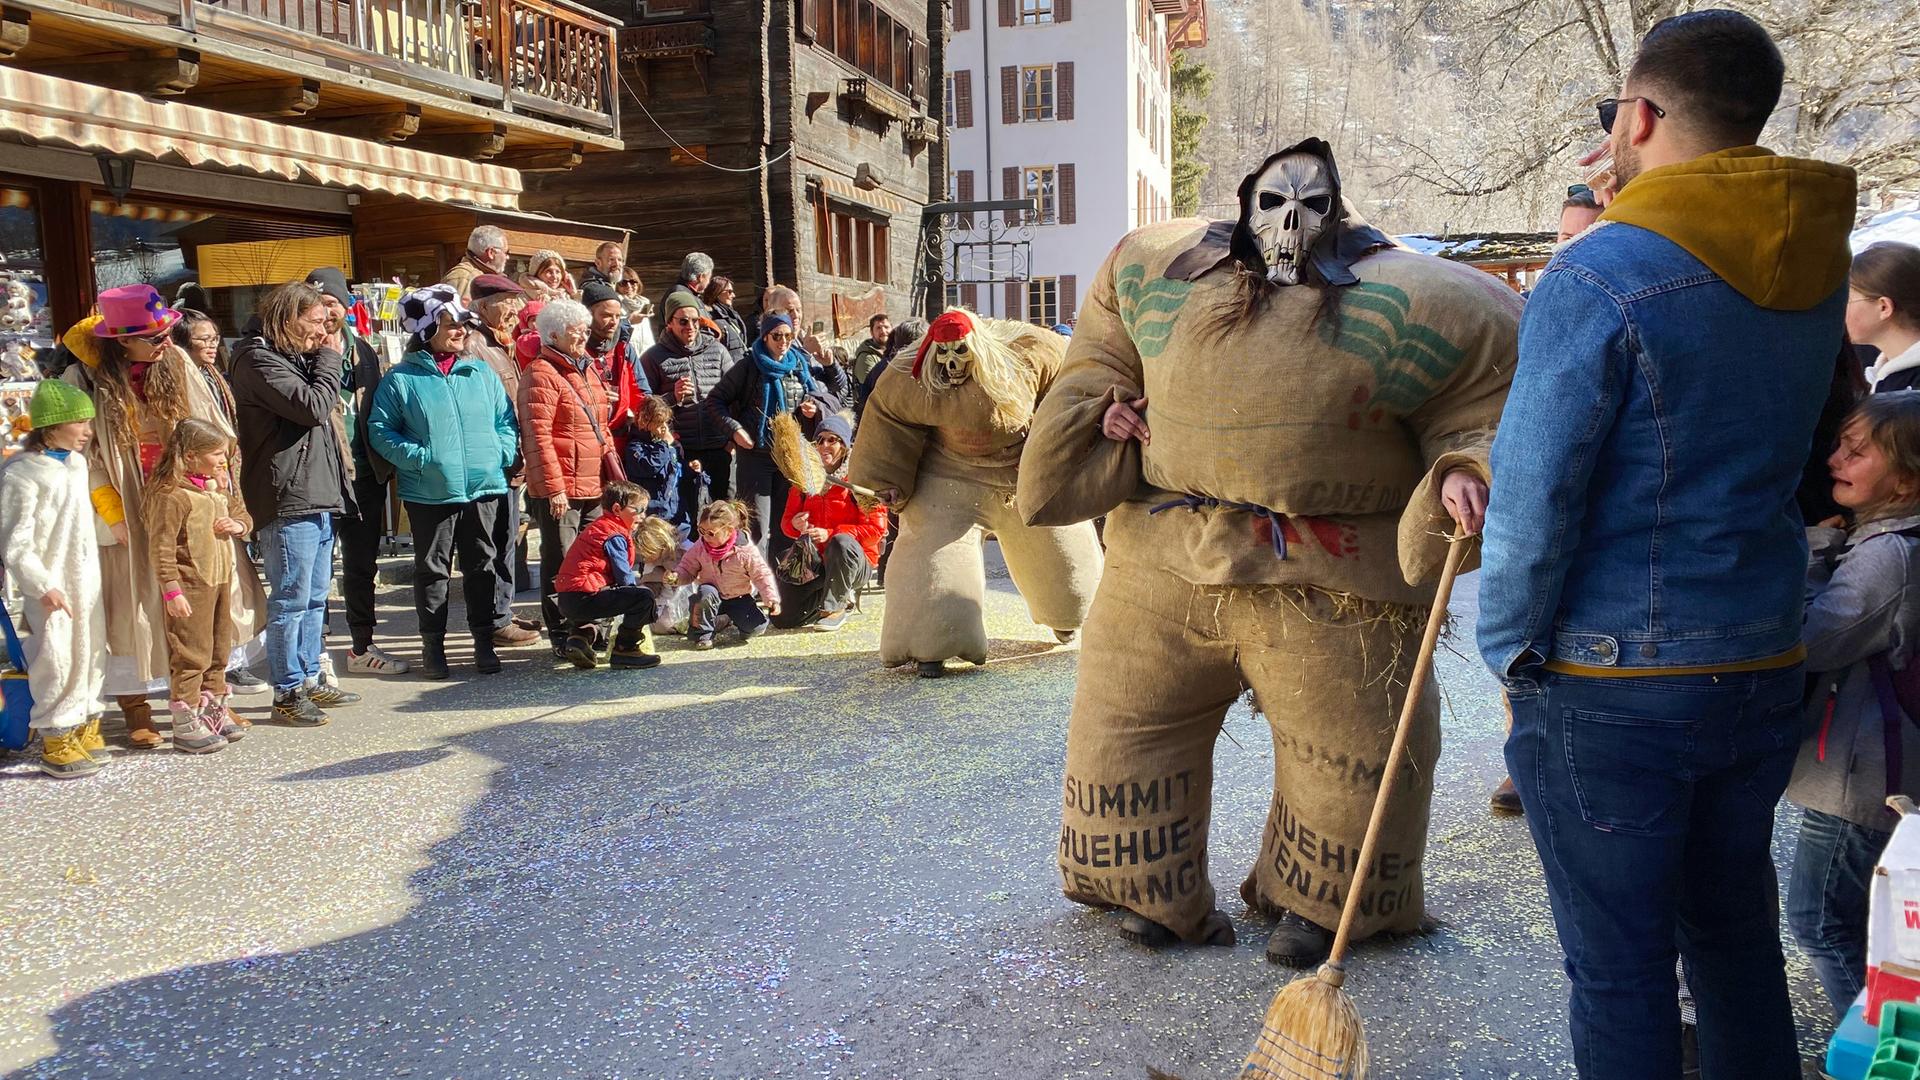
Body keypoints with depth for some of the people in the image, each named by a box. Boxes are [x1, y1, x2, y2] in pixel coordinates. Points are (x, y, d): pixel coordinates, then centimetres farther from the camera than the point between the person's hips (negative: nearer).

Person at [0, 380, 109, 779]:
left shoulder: (76, 463, 11)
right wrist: (42, 586, -21)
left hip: (86, 578, 8)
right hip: (51, 586, -8)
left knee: (91, 653, 13)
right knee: (58, 659, -5)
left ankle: (86, 727, 26)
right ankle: (55, 742, 5)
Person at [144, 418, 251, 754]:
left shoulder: (215, 489, 13)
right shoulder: (171, 494, -16)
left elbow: (241, 515, 26)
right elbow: (162, 548, -19)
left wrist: (237, 525, 1)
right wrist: (172, 590, -21)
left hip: (220, 581, 9)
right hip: (190, 585, -9)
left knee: (218, 650, 17)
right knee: (192, 654, -5)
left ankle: (214, 711, 29)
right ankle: (185, 725, 2)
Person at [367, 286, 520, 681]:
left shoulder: (481, 372, 9)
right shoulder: (401, 379, -2)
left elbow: (506, 421, 13)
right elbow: (379, 429, -3)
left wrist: (503, 453, -4)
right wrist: (416, 457, -13)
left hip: (485, 487, 3)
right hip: (430, 494, -3)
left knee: (483, 566, 9)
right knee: (432, 570, 6)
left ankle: (485, 641, 19)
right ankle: (433, 645, 17)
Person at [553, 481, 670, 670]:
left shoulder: (598, 527, 22)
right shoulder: (614, 535, -9)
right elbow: (625, 577, -11)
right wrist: (637, 585, 9)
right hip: (584, 597, -10)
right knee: (644, 596, -17)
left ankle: (580, 634, 19)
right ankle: (625, 649, -8)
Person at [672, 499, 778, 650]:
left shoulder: (746, 551, -19)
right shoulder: (700, 547, -9)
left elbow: (762, 575, -12)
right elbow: (688, 569, -1)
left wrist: (772, 599, -20)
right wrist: (676, 576, -23)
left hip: (739, 598, -1)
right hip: (713, 595, 1)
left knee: (758, 626, -23)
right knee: (706, 592, -37)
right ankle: (702, 634, -15)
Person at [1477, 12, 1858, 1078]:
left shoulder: (1596, 279, -17)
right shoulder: (1816, 268, 5)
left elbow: (1533, 500, -17)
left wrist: (1511, 654, -4)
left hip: (1607, 690, -7)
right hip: (1762, 670, 7)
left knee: (1619, 971, 7)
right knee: (1736, 939, 22)